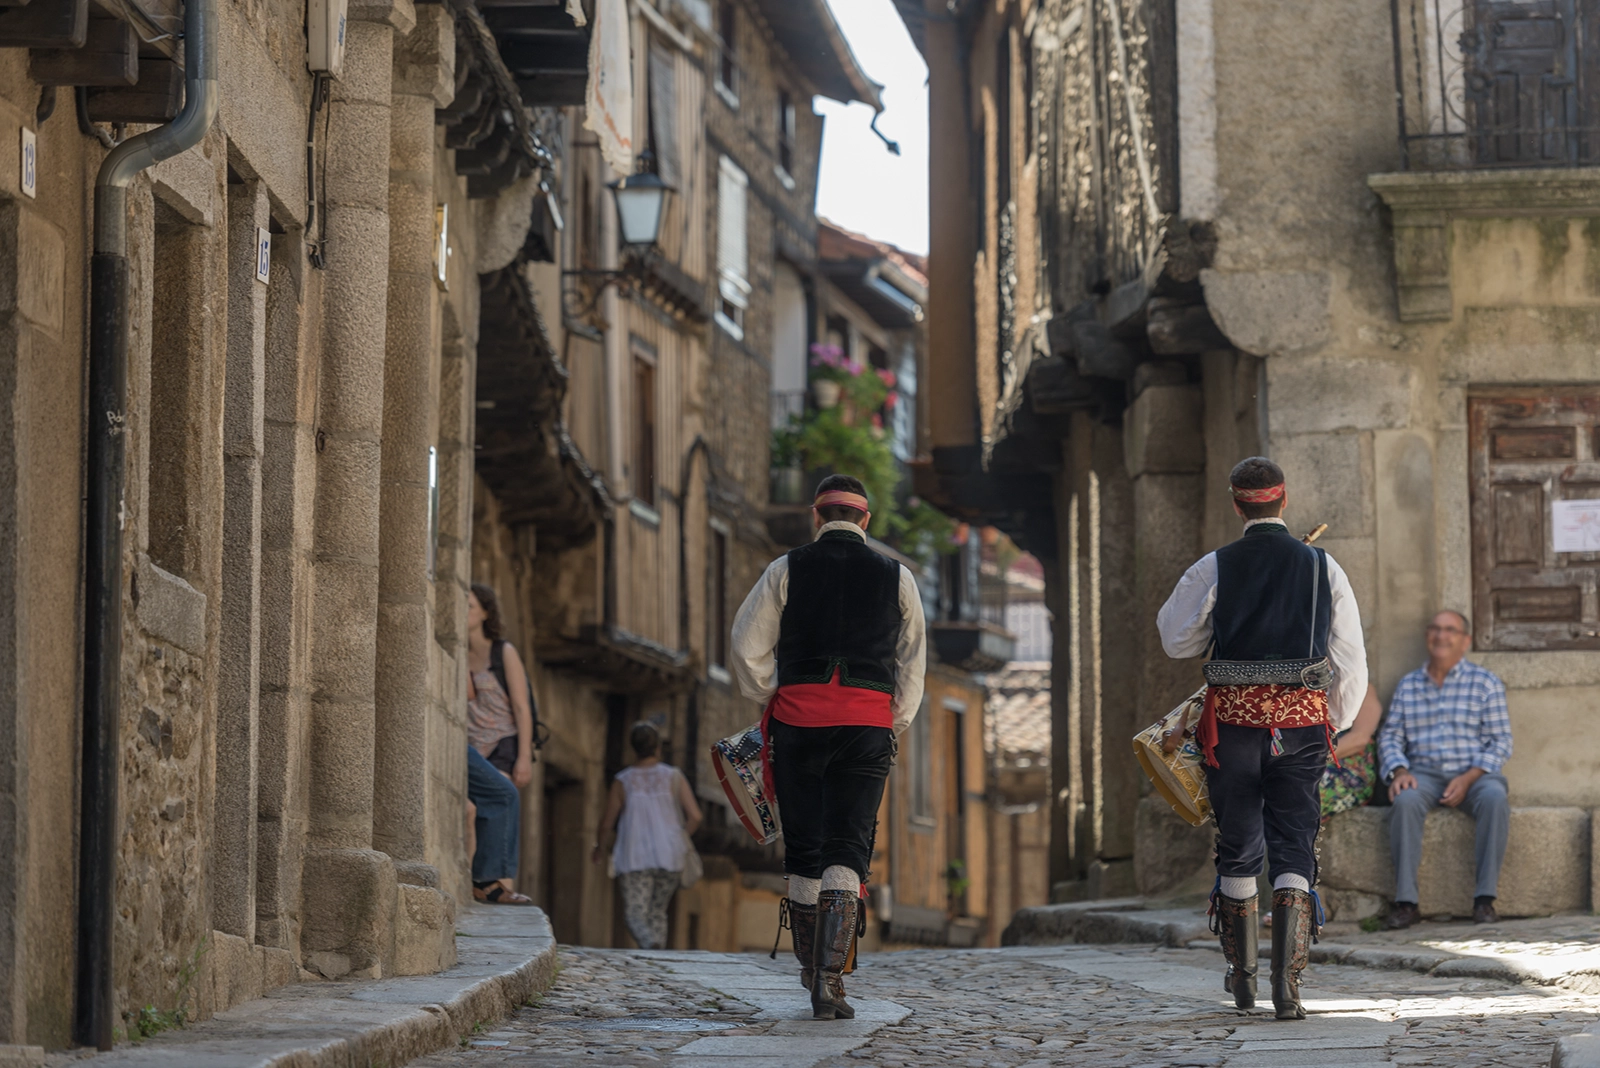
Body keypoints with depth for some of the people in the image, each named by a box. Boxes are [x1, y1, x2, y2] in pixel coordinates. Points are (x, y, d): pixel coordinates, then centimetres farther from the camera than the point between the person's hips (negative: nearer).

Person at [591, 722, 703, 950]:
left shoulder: (623, 781, -2)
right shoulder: (674, 777, 1)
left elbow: (607, 824, 3)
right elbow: (694, 816, -3)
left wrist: (599, 849, 23)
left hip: (635, 859, -2)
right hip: (669, 858, 2)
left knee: (635, 915, -6)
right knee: (658, 912, 17)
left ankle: (651, 944, -35)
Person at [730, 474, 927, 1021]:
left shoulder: (787, 570, 5)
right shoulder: (896, 578, 9)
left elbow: (748, 647, 2)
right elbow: (913, 663, 11)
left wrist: (769, 700, 15)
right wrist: (894, 726, 18)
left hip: (798, 715, 0)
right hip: (868, 720, 0)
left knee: (803, 848, 12)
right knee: (847, 850, -4)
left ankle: (811, 966, 24)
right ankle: (830, 977, -18)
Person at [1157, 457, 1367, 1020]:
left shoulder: (1214, 568, -2)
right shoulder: (1322, 567, 1)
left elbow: (1176, 639, 10)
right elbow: (1351, 661, 4)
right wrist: (1333, 724, 17)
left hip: (1233, 717, 0)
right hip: (1302, 720, 0)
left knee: (1237, 849, 14)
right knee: (1294, 851, 0)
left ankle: (1242, 975, 27)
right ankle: (1287, 983, -14)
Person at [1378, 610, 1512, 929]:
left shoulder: (1486, 684, 8)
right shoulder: (1408, 685, 16)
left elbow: (1500, 742, 1)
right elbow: (1390, 737, 12)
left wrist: (1468, 779, -13)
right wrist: (1398, 771, -9)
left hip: (1475, 773, -1)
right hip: (1424, 773, 1)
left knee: (1495, 798, -35)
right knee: (1406, 800, -34)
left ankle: (1485, 898, -31)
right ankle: (1405, 901, -35)